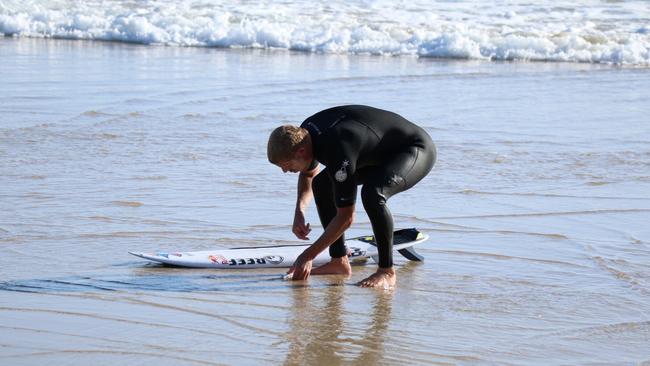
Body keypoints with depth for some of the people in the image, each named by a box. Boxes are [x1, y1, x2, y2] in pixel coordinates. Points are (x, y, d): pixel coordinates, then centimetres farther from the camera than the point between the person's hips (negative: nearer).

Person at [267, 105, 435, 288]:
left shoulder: (338, 152, -37)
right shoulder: (305, 132, -10)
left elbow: (346, 217, -30)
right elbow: (309, 174, 13)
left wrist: (308, 256, -24)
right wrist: (299, 211, -4)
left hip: (418, 151, -10)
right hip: (383, 153, 10)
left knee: (372, 193, -36)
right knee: (321, 184, 7)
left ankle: (387, 272, -22)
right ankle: (339, 261, 8)